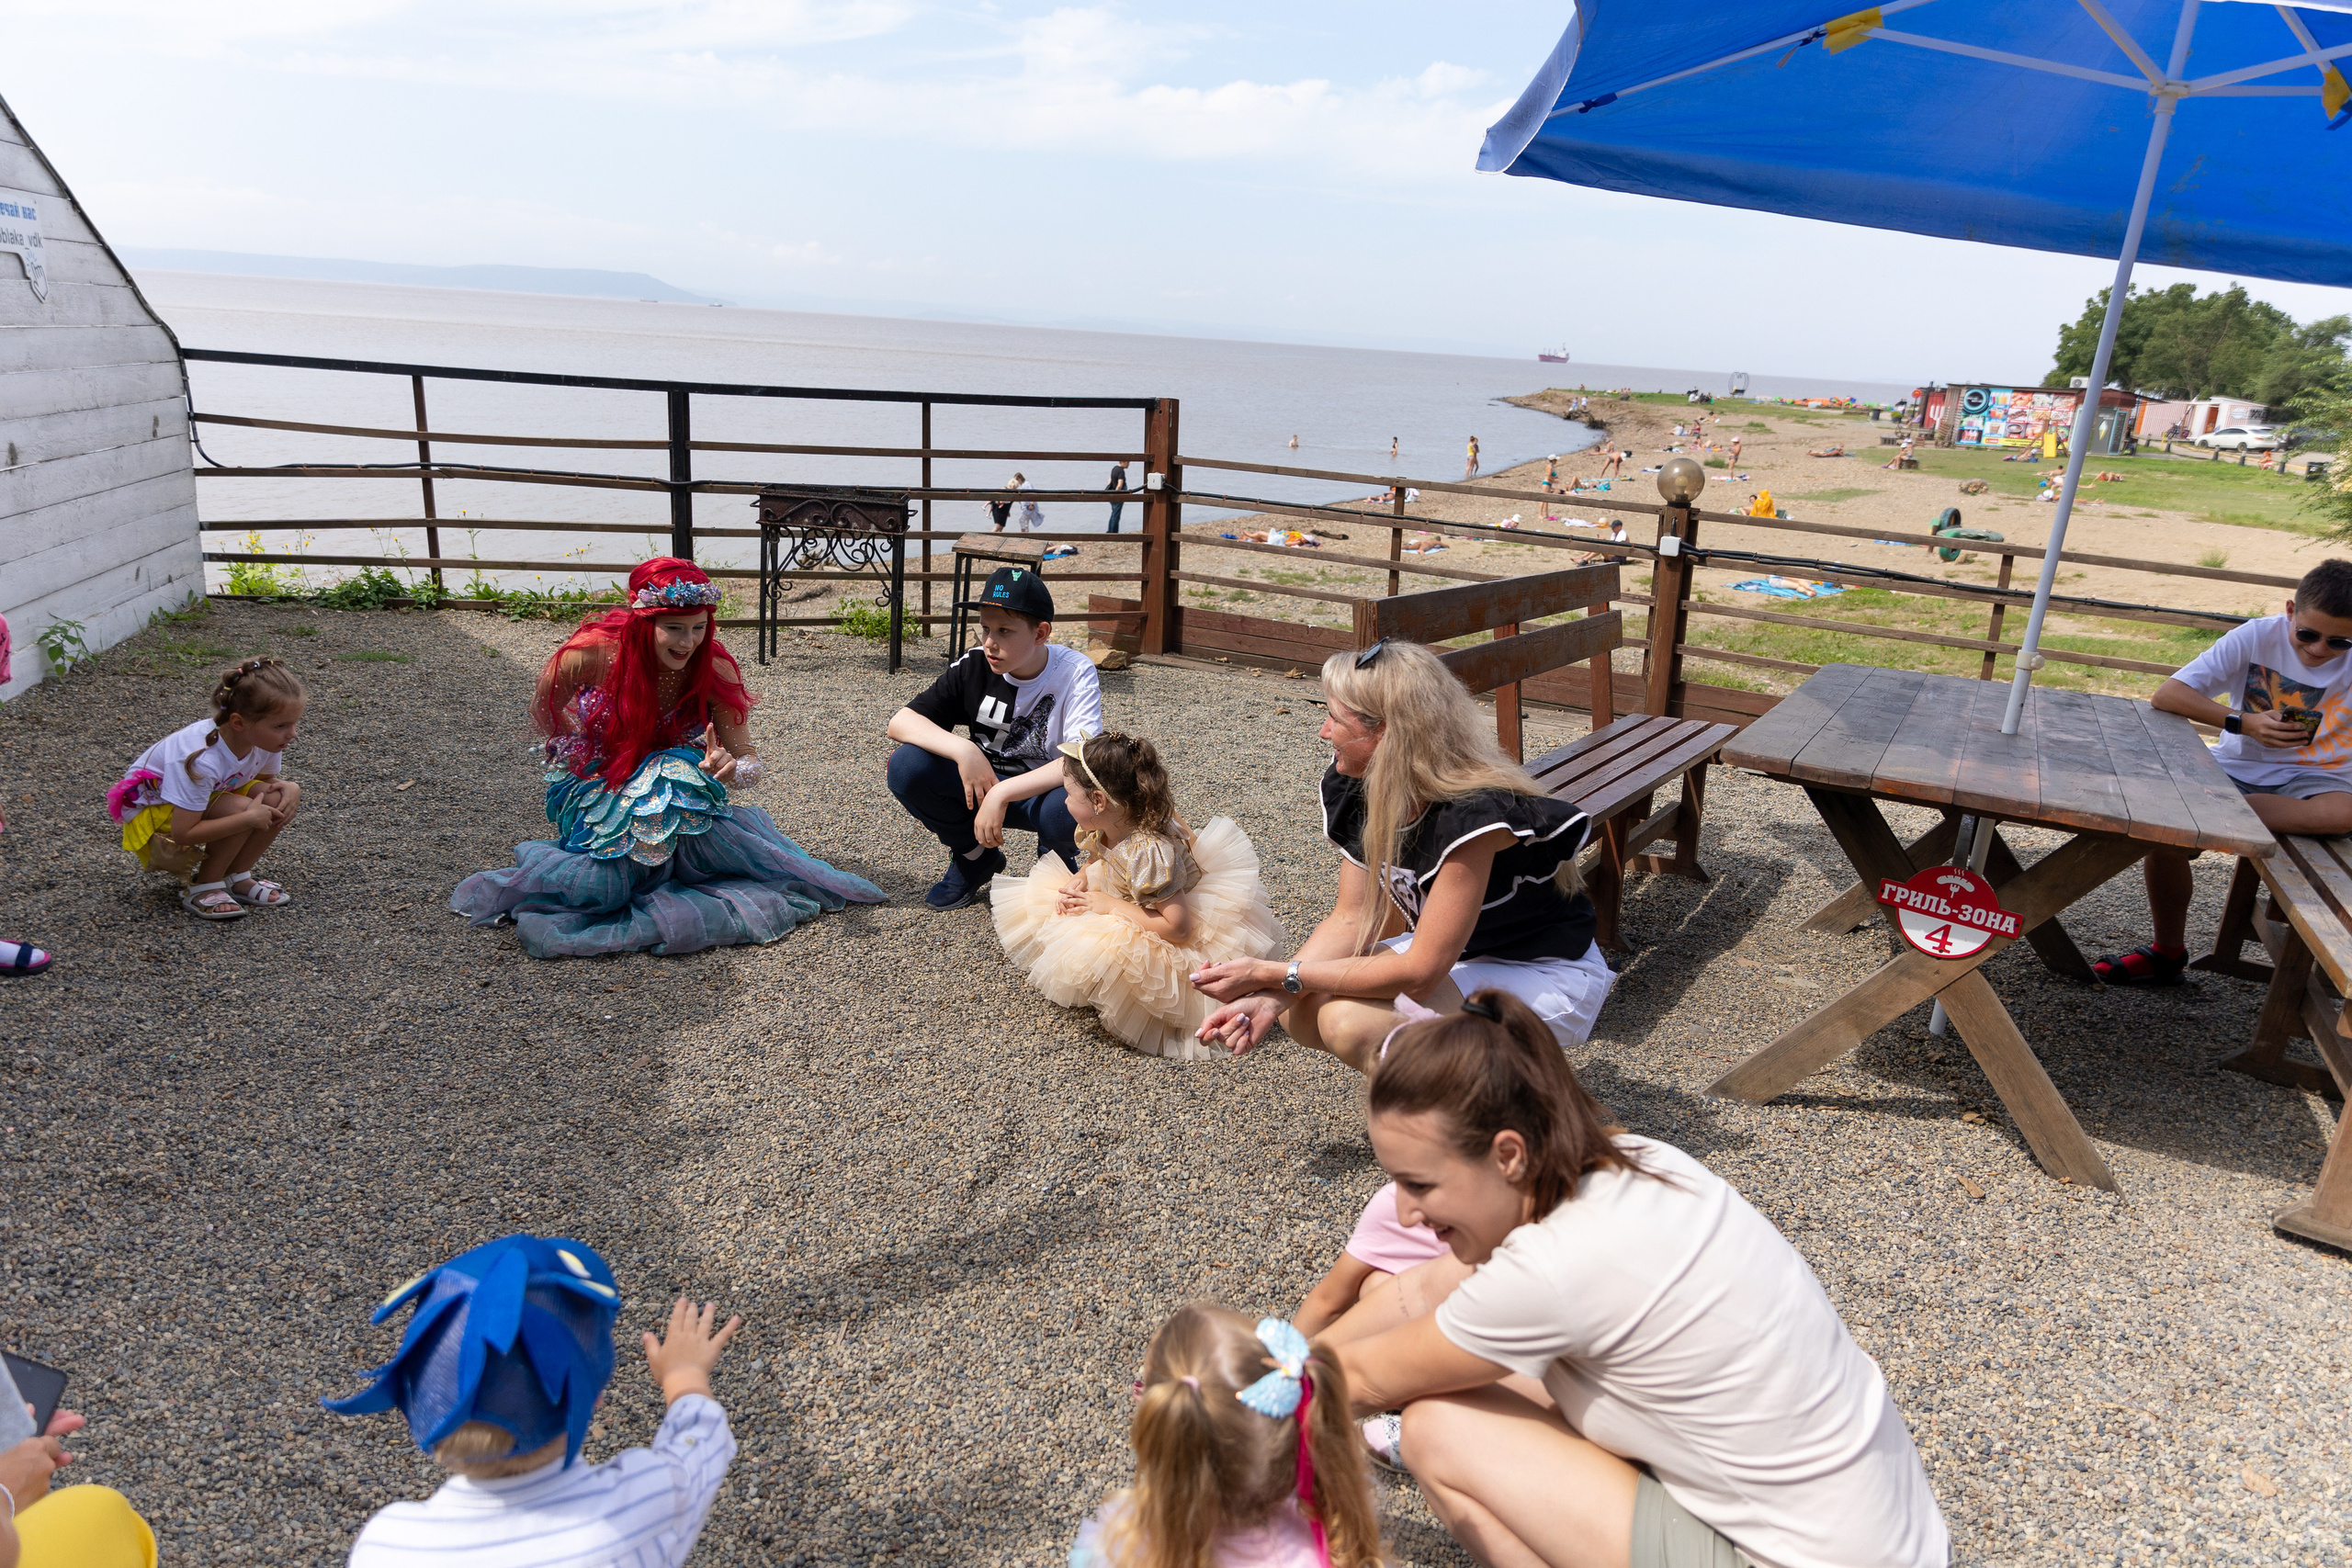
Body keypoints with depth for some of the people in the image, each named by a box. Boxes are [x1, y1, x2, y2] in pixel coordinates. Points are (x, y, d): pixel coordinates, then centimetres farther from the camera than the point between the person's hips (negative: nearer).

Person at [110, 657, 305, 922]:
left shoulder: (266, 739, -16)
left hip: (212, 794, 8)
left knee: (280, 798, -18)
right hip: (152, 812, -7)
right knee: (242, 809, -33)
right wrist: (249, 818, -38)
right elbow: (182, 833, -35)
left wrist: (288, 788, -22)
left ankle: (236, 878, -2)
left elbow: (266, 780, 3)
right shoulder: (201, 760, -37)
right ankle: (203, 889, -14)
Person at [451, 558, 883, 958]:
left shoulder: (714, 670, -16)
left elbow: (752, 764, -17)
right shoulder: (593, 654, -21)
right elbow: (544, 713, 0)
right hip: (596, 798, -2)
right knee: (602, 889, -30)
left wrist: (730, 768, -40)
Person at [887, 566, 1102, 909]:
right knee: (907, 765, -22)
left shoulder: (1074, 673, -19)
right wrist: (963, 750, -30)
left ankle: (1056, 862, 1)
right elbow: (900, 721, -12)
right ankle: (976, 857, 4)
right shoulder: (973, 667, -10)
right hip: (981, 782, 3)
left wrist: (1001, 794, -37)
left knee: (1068, 810, -40)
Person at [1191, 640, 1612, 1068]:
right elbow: (1353, 919, -5)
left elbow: (1418, 974, -31)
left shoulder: (1472, 813, -32)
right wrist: (1271, 994, -22)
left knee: (1349, 1020, -28)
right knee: (1299, 1008, -13)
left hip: (1547, 977, -7)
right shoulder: (1355, 787, -7)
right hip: (1455, 955, 7)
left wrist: (1271, 974, -28)